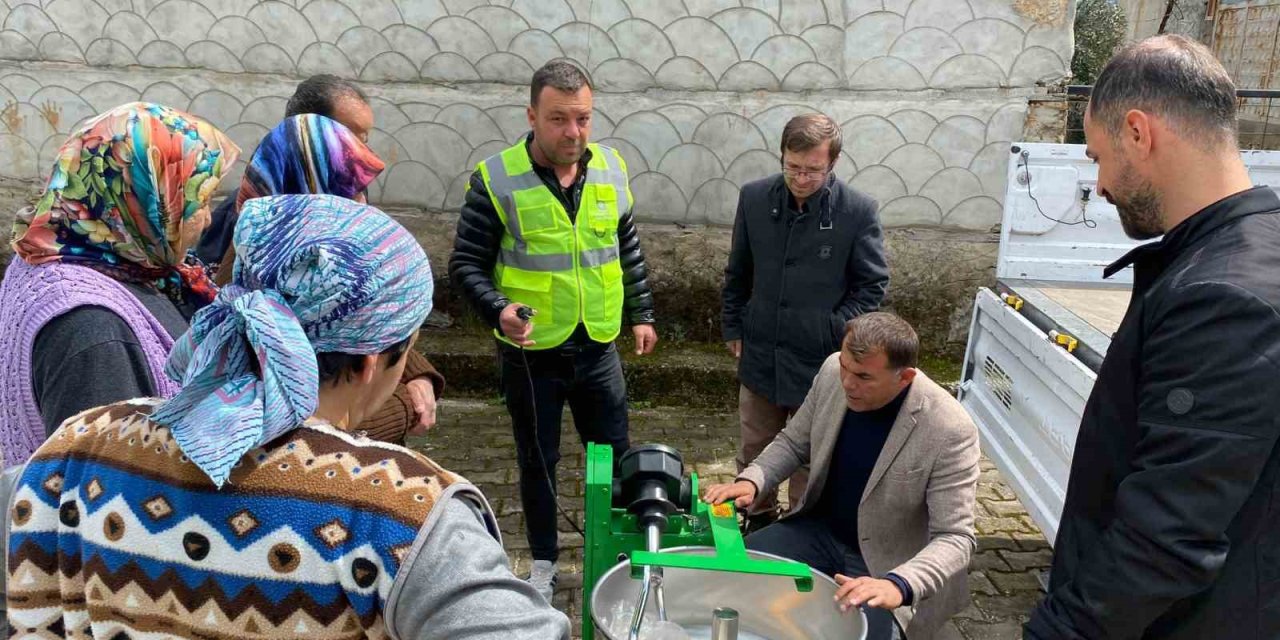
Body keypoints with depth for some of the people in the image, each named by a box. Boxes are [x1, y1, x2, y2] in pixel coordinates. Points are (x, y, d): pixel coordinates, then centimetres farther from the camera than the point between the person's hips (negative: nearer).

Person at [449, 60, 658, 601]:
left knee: (614, 453, 14)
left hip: (598, 347, 3)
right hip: (531, 352, -3)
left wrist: (641, 313, 13)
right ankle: (544, 561, 34)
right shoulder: (496, 180, -13)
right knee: (537, 460, 13)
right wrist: (498, 309, -25)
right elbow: (466, 264, -8)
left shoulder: (611, 169, 0)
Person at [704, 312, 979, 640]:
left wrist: (897, 584, -41)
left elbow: (955, 538, -23)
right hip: (819, 530, 4)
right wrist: (751, 480, -16)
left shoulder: (950, 431, -26)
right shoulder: (832, 372, -12)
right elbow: (793, 442, 3)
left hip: (887, 565, -4)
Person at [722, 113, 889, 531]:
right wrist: (733, 327, 8)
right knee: (754, 449, 19)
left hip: (819, 360, -3)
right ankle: (758, 519, 41)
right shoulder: (754, 197, -5)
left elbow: (872, 285, -4)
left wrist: (834, 330, -12)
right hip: (760, 353, 3)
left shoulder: (858, 211, -14)